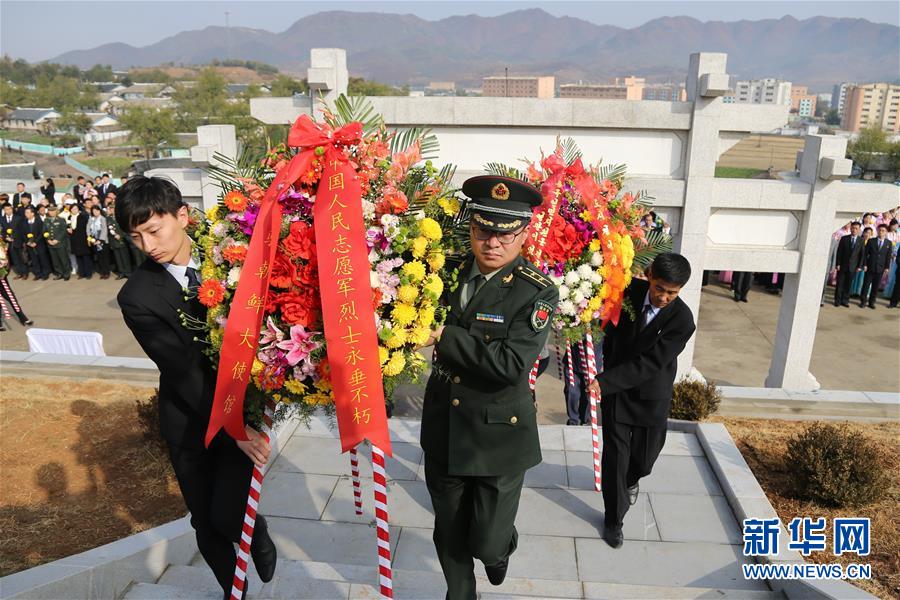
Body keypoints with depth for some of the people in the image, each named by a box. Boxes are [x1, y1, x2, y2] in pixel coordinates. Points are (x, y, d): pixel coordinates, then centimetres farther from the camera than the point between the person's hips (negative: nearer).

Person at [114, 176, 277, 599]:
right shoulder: (136, 296, -13)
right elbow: (183, 372, -17)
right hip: (192, 421, 0)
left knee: (228, 516, -9)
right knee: (207, 524, 13)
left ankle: (256, 531, 27)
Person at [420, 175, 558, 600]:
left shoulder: (536, 292, -16)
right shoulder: (450, 271, -1)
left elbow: (511, 364, -26)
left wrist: (446, 336, -25)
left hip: (498, 436, -4)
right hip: (443, 430, 4)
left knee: (487, 543, 7)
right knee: (449, 536, 19)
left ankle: (502, 546, 43)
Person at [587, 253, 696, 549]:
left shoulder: (682, 320, -22)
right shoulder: (630, 290, -13)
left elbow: (649, 363, -26)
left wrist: (605, 381, -31)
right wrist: (608, 366, 4)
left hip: (651, 397, -1)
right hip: (615, 389, 1)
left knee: (644, 459, 14)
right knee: (615, 455, 2)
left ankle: (630, 480, 50)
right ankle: (614, 519, 20)